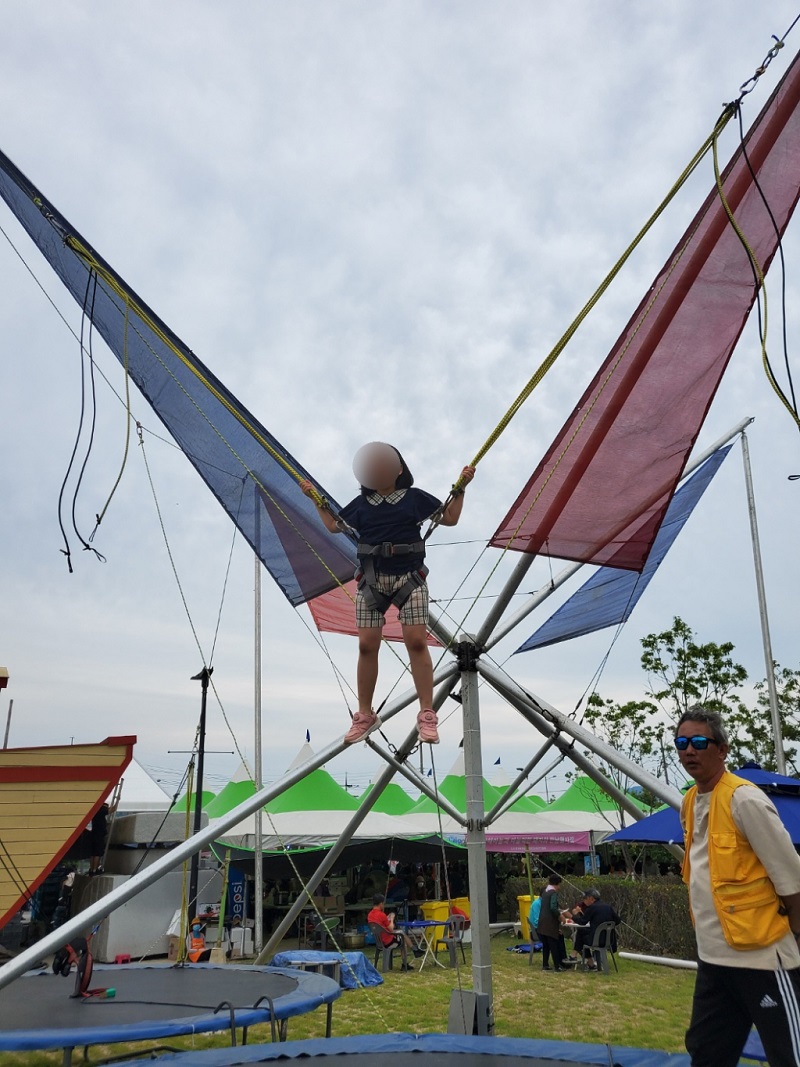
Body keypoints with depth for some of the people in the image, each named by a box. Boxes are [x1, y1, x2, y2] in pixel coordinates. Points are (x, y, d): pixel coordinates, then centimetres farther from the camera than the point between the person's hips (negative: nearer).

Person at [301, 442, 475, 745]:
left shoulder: (414, 498, 5)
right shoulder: (361, 503, 10)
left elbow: (450, 518, 10)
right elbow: (334, 526, 21)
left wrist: (460, 488, 2)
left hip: (409, 578, -2)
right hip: (371, 580, 2)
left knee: (416, 642, -10)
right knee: (367, 645, 0)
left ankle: (427, 715, -2)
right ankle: (365, 715, 14)